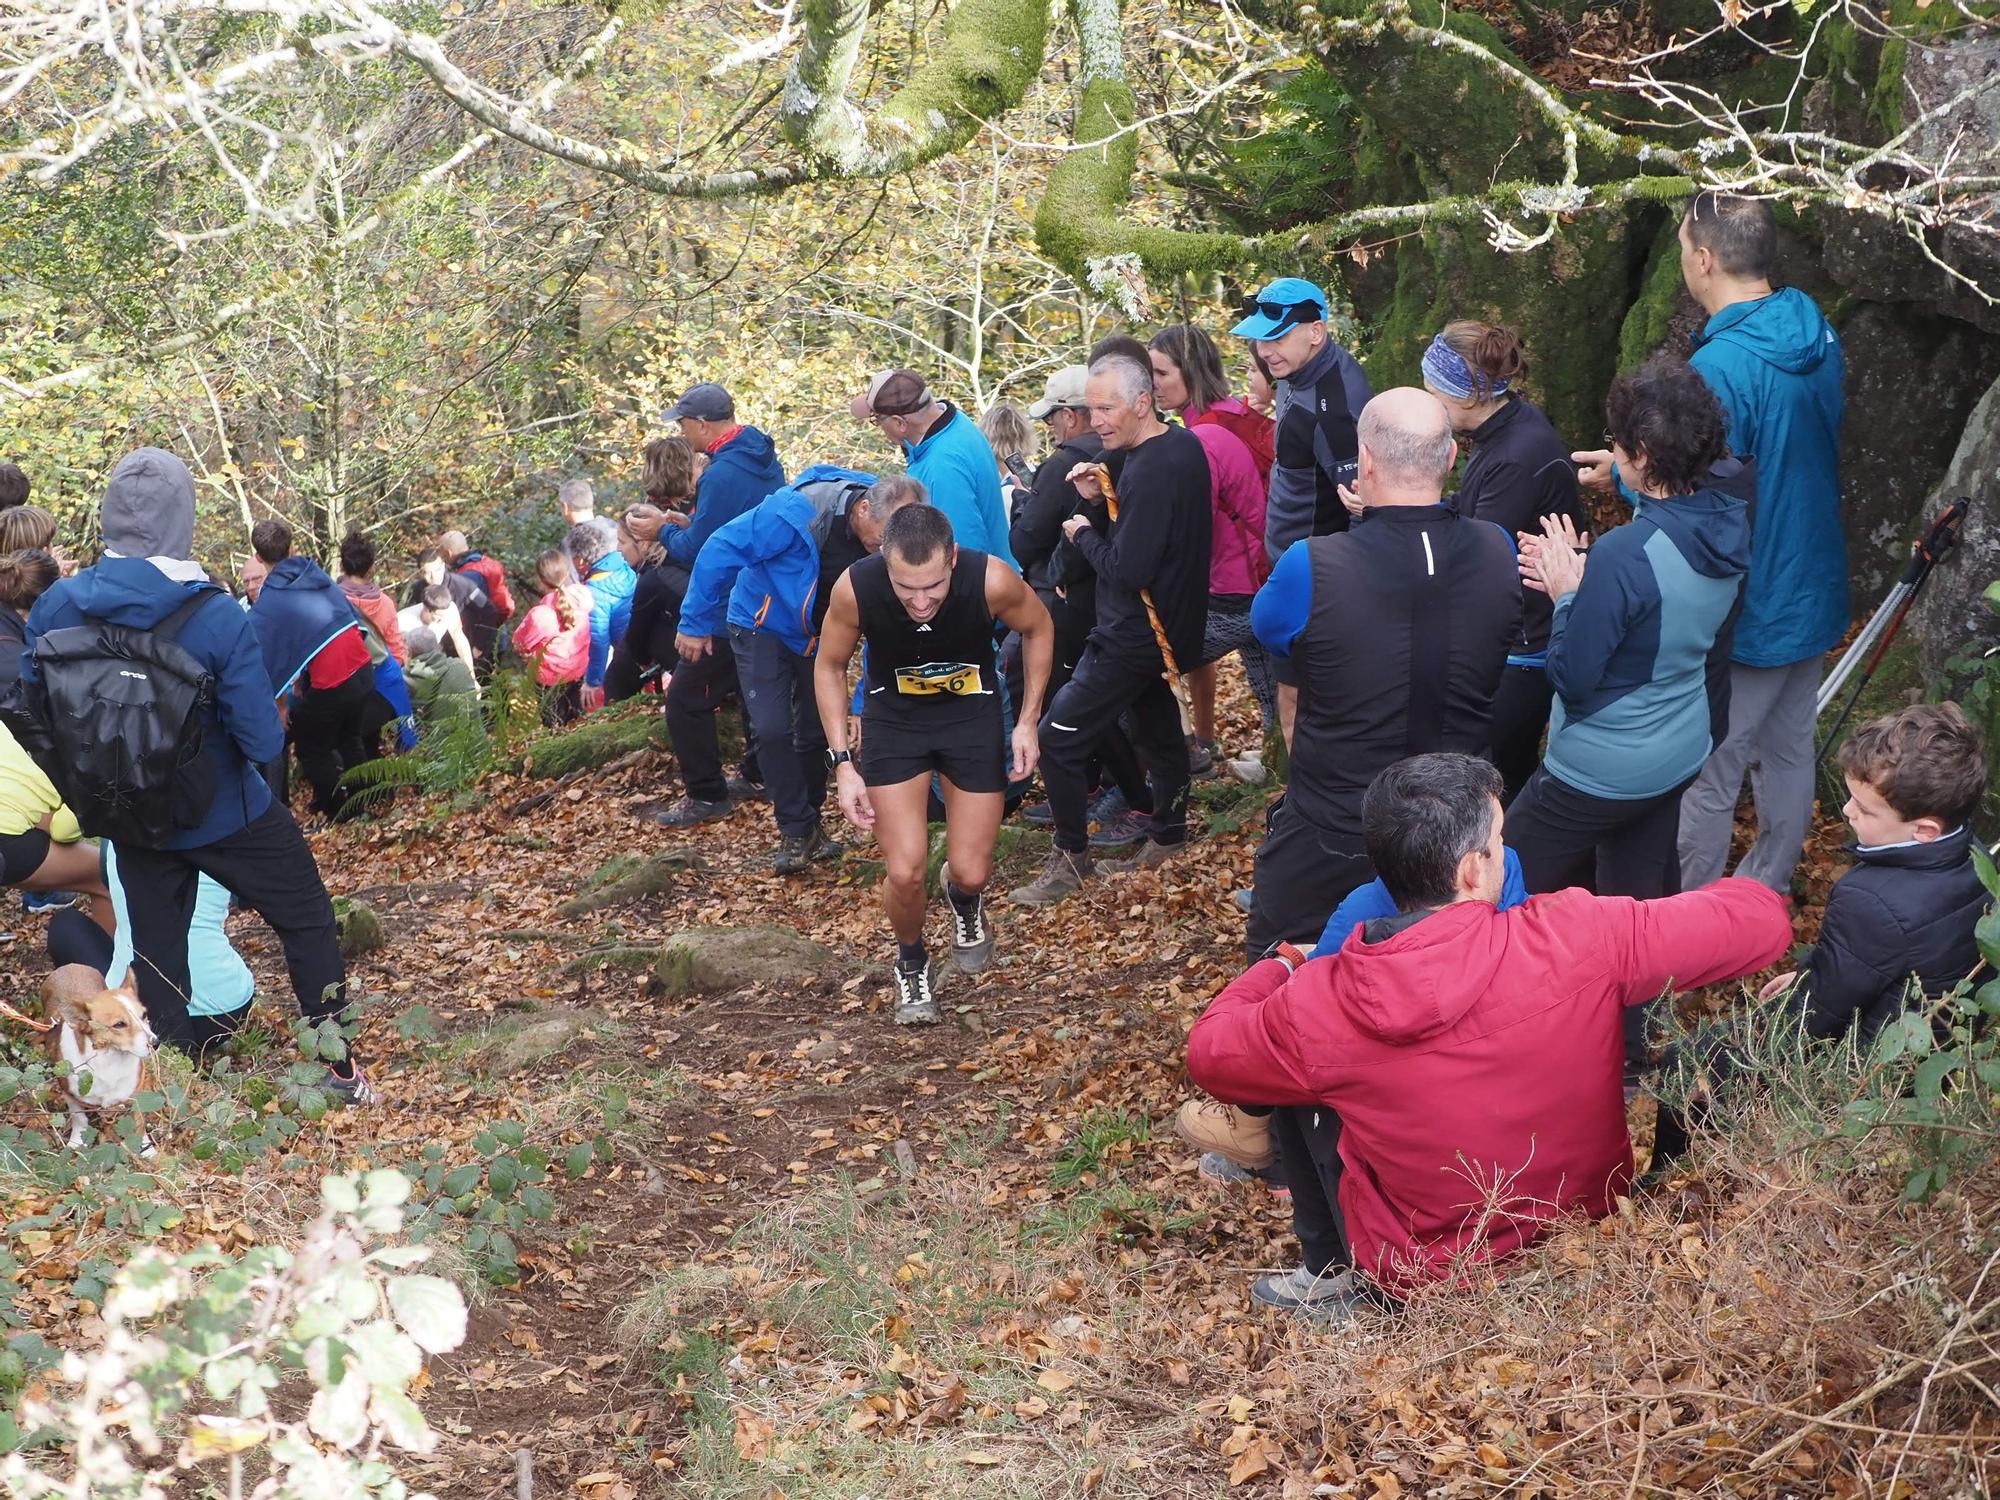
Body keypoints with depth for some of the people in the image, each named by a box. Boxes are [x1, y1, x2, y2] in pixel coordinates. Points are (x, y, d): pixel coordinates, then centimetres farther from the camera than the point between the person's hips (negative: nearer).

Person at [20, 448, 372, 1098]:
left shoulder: (56, 608, -15)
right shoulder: (217, 619, -25)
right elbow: (265, 742, -25)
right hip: (227, 815, -3)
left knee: (157, 952, 19)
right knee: (308, 921, 17)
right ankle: (339, 1069, 23)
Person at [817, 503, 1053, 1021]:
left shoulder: (992, 579, -31)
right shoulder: (855, 589, -30)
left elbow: (1038, 630, -7)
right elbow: (830, 667, -9)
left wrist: (1028, 721, -9)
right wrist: (842, 762, -13)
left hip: (972, 712, 0)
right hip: (893, 715, 0)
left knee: (971, 873, 0)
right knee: (904, 873, -10)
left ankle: (964, 902, 39)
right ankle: (911, 964, 23)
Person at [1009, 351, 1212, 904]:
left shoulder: (1150, 471, -26)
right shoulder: (1182, 444, 4)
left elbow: (1127, 569, -29)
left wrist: (1084, 533, -12)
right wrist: (1100, 495, -3)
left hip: (1133, 638, -10)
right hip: (1171, 625, 10)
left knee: (1057, 739, -5)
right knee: (1155, 721, 24)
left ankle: (1072, 856, 7)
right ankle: (1167, 833, 40)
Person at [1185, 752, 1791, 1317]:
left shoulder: (1316, 1005, -23)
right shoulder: (1577, 938, -25)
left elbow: (1208, 1052, -2)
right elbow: (1761, 919, -13)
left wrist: (1275, 971, 18)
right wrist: (1742, 892, 12)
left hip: (1424, 1278, -1)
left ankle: (1334, 1278, 25)